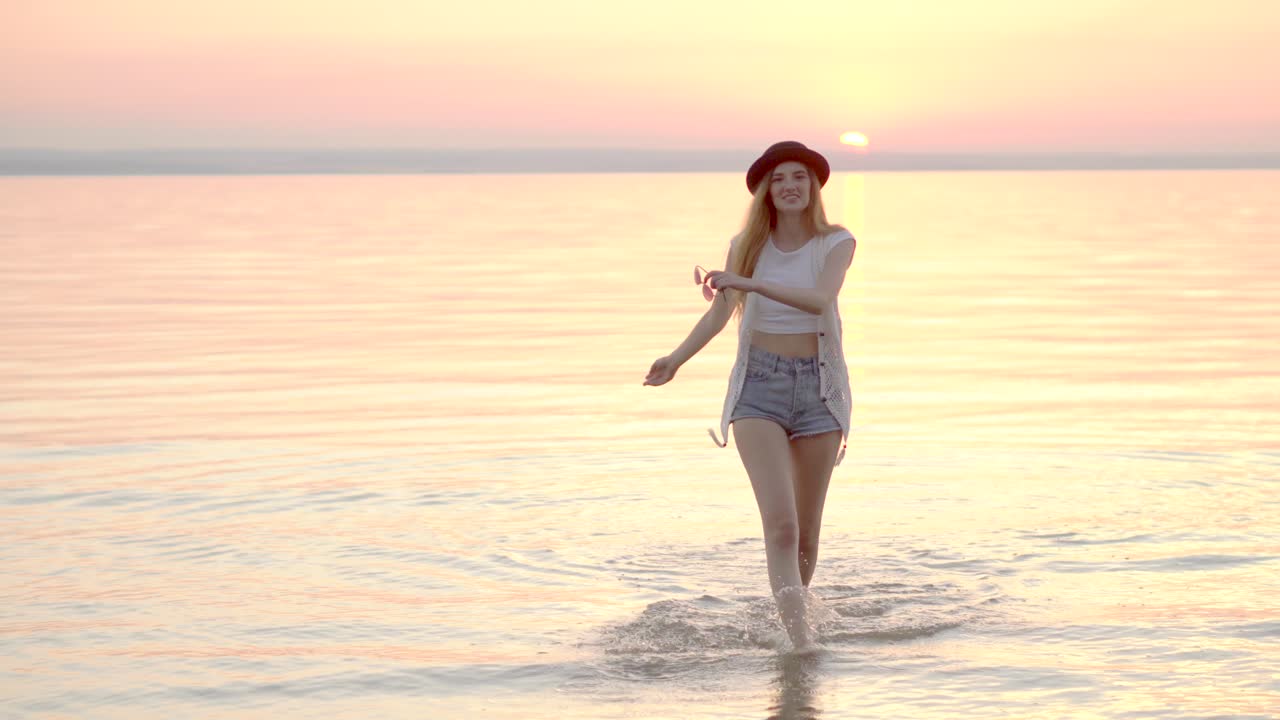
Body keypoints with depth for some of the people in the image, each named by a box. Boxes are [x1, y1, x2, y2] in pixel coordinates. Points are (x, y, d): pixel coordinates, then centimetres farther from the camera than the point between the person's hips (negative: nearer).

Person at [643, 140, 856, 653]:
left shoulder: (836, 243, -1)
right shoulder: (748, 244, 5)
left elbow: (820, 299, -20)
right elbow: (720, 313, 11)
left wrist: (750, 283, -29)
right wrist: (676, 360, 0)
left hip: (818, 385, 0)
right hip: (759, 385, 0)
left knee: (807, 531, 7)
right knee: (780, 522, -16)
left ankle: (791, 622, 26)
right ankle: (799, 636, -21)